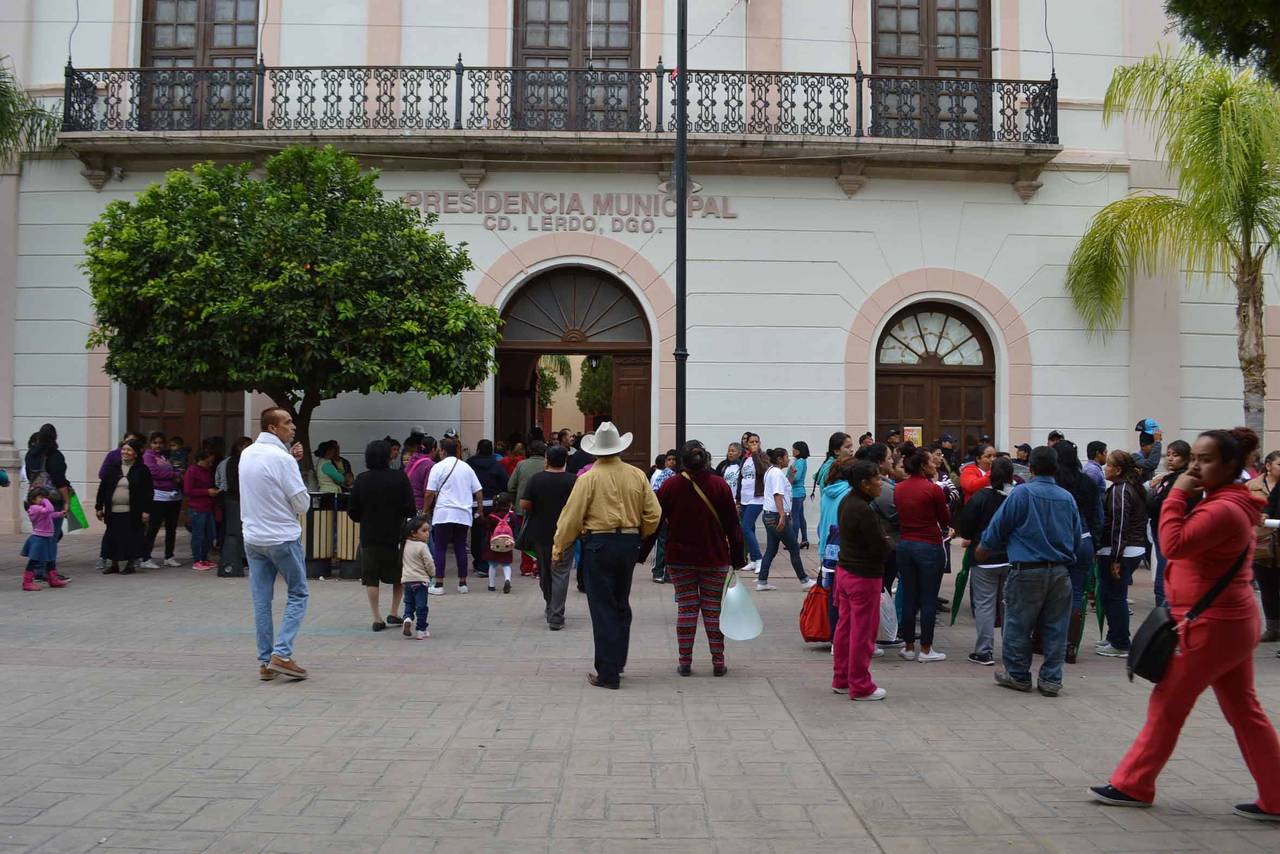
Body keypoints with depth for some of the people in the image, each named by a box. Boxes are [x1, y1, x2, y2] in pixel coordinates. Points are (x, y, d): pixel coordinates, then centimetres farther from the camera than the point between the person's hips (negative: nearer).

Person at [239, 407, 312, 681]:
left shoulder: (246, 454, 5)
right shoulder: (282, 458, -17)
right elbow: (302, 504, -12)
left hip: (252, 538, 7)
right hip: (283, 538, -6)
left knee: (261, 600, 9)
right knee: (297, 594, 6)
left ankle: (265, 662, 12)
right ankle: (282, 654, -5)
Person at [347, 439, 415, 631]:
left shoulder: (361, 480, -1)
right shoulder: (400, 477, -8)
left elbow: (352, 511, 3)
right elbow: (410, 508, -10)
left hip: (369, 536, 1)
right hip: (395, 535, -1)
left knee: (371, 579, 7)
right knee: (400, 575, 17)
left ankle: (377, 618, 4)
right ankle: (393, 612, 15)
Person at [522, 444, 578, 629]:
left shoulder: (536, 479, -5)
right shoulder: (573, 480, -9)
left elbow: (524, 505, -6)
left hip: (540, 532, 2)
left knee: (544, 572, 19)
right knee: (560, 574, -2)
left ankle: (551, 608, 36)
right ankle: (556, 617, -9)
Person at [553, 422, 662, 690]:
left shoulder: (589, 478, -10)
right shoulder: (637, 475, 1)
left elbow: (572, 517, -8)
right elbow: (653, 513, 3)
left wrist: (559, 548, 4)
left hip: (599, 544, -4)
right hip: (629, 543, 4)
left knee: (603, 609, 1)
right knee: (621, 605, 19)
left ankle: (608, 674, 3)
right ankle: (617, 662, 27)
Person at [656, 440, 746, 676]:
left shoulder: (670, 486, -5)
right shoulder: (719, 485, -6)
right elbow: (733, 525, -3)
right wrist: (738, 559, 4)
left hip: (679, 558, 0)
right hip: (715, 559, 0)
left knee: (686, 608, 7)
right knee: (713, 609, 7)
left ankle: (685, 661, 8)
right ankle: (718, 662, 10)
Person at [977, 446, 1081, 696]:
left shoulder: (1021, 493, -9)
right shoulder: (1068, 497, 5)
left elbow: (998, 528, -2)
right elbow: (1077, 537, 14)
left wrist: (984, 550, 16)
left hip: (1027, 570, -4)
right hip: (1060, 571, 5)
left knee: (1018, 625, 8)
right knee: (1055, 627, 9)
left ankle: (1018, 675, 17)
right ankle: (1051, 680, 12)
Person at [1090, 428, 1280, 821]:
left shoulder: (1224, 510, -21)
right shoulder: (1227, 503, 13)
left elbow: (1173, 543, -30)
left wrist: (1178, 493, -23)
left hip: (1212, 626, -10)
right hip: (1232, 622, 10)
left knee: (1166, 707, 1)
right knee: (1244, 711, 12)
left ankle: (1133, 785, 13)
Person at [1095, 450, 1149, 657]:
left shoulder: (1119, 490, -14)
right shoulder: (1134, 487, 16)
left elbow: (1119, 526, -19)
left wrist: (1115, 558, -19)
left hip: (1121, 552, -10)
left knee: (1114, 596, -3)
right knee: (1108, 594, 16)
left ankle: (1119, 644, 2)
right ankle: (1115, 637, 24)